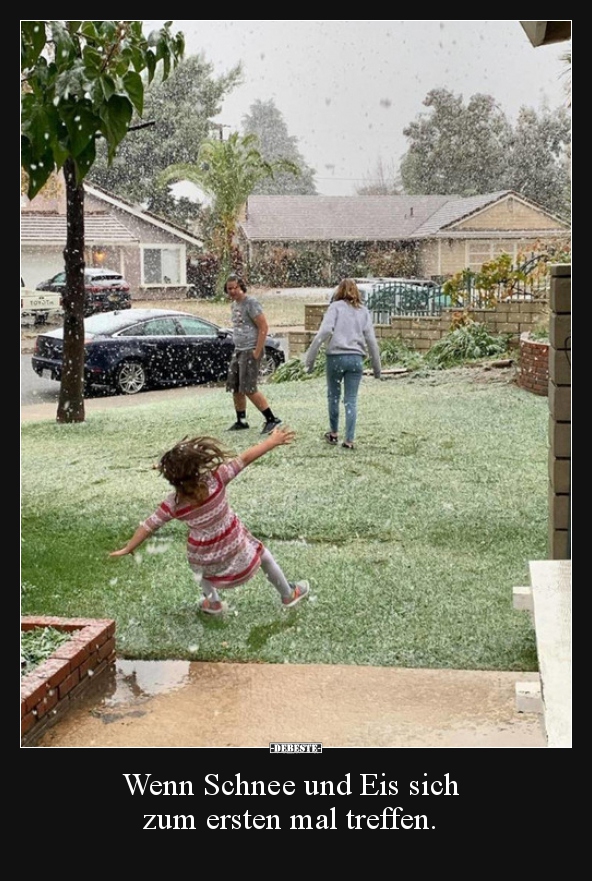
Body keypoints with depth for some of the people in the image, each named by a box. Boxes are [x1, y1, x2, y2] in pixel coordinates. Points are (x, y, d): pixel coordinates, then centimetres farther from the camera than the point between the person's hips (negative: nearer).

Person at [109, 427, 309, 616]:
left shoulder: (173, 504, -24)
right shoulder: (215, 480, -30)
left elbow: (148, 526, -14)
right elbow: (244, 459, -24)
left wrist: (128, 549, 0)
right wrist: (273, 440, -16)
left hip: (206, 557, 1)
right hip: (235, 544, 0)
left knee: (199, 566, 37)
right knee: (261, 552, 28)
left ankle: (214, 603, 51)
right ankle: (289, 595, 45)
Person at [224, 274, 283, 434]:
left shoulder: (251, 303, -13)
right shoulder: (234, 304, 14)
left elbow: (263, 328, -17)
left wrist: (257, 352, -19)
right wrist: (237, 349, 12)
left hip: (250, 351, -9)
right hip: (238, 351, 9)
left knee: (249, 389, -11)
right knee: (235, 388, 9)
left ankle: (271, 419, -3)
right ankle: (241, 421, 20)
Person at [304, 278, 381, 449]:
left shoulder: (336, 307, 1)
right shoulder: (363, 311, 11)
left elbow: (325, 331, -11)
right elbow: (371, 339, 10)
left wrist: (310, 357, -10)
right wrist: (376, 366, 17)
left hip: (336, 356, -2)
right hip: (356, 358, 2)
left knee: (333, 396, 15)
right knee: (351, 400, 5)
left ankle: (334, 433, 24)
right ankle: (349, 440, 2)